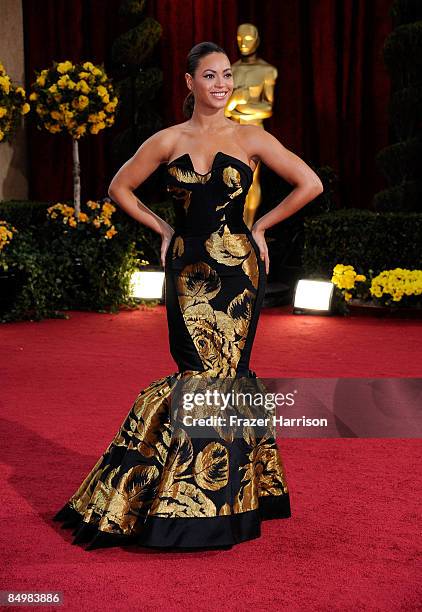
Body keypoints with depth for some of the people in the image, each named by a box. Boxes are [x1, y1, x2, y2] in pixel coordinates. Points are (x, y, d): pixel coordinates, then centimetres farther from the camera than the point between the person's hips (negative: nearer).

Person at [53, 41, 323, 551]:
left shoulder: (250, 139, 2)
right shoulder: (168, 141, 5)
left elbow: (310, 184, 2)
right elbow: (120, 187, 16)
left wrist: (260, 226, 3)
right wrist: (163, 229, 8)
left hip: (236, 268, -1)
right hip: (187, 268, 1)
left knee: (217, 374, -2)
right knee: (208, 374, -3)